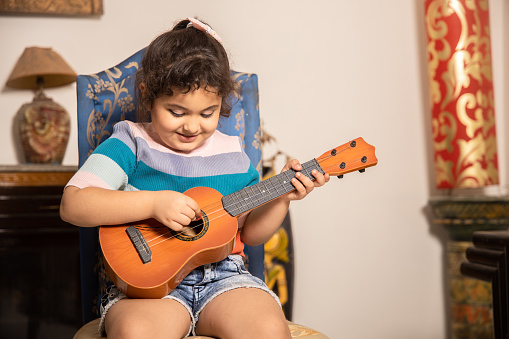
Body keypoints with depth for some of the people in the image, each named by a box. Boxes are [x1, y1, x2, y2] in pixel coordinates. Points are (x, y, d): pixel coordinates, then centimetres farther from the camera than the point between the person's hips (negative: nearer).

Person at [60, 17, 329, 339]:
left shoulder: (232, 151, 11)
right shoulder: (132, 143, -1)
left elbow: (250, 233, 18)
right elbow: (72, 204, -14)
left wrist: (281, 196, 0)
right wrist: (153, 203, -21)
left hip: (222, 273, 3)